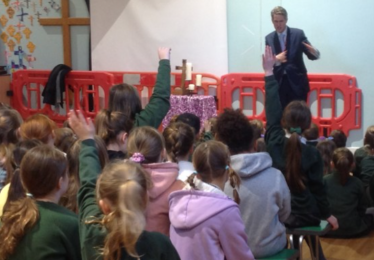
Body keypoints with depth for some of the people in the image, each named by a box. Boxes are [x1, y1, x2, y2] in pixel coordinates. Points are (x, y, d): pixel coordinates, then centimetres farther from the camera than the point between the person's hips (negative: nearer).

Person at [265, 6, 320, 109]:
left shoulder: (298, 34, -2)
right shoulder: (269, 38, 5)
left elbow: (311, 55, -5)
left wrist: (314, 52, -29)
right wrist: (275, 59, -22)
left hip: (297, 83, -2)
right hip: (279, 83, 2)